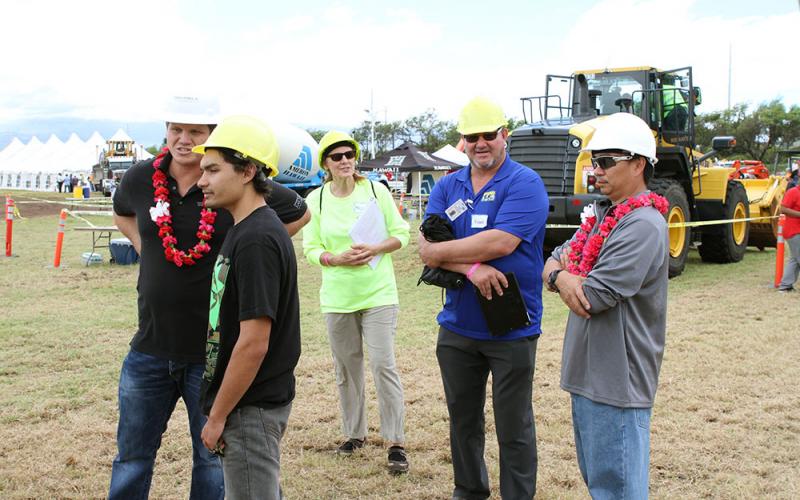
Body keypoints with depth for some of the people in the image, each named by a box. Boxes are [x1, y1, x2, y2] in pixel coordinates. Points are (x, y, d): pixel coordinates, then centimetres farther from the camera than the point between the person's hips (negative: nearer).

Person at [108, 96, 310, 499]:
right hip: (150, 345, 3)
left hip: (214, 350, -3)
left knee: (213, 460, 12)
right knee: (132, 459, 14)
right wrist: (146, 249, 9)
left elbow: (299, 213, 6)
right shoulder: (140, 178, 0)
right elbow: (122, 213, 25)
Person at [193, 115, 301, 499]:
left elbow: (254, 343, -24)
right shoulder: (243, 229, 9)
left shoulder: (256, 239, -21)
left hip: (250, 408, -9)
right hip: (251, 402, 9)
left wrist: (218, 416, -16)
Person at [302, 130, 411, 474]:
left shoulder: (376, 190, -2)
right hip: (337, 297, 2)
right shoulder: (316, 199, 2)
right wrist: (336, 259, -15)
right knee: (346, 367, 12)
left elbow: (401, 234, 2)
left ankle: (396, 442, 0)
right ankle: (354, 433, 29)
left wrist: (375, 248, -17)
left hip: (378, 293, -2)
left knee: (383, 364, -8)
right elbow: (310, 249, 3)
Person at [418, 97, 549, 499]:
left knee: (513, 427, 6)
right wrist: (471, 267, -22)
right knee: (463, 418, 19)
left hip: (512, 328, -5)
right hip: (457, 326, 5)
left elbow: (501, 242, -23)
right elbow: (427, 248, -5)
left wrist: (440, 251, -13)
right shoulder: (447, 187, 6)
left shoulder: (525, 183, -10)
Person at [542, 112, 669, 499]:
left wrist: (563, 276, -3)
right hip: (588, 373, 9)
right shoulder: (600, 214, 12)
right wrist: (560, 276, -14)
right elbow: (552, 262, 9)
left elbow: (592, 296, -23)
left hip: (617, 380, -9)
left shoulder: (644, 225, -18)